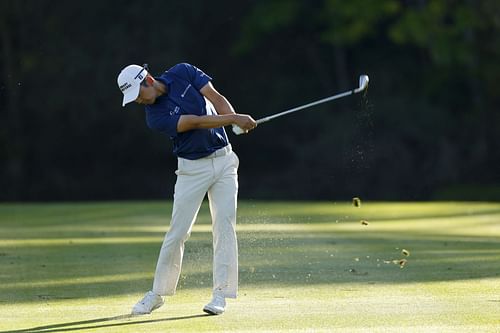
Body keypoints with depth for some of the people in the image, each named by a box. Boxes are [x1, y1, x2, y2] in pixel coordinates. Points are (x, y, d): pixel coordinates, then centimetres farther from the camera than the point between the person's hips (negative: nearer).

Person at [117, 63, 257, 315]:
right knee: (178, 230, -3)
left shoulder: (183, 72, -4)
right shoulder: (155, 117, -15)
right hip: (192, 168, -2)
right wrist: (234, 119, -32)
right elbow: (196, 122, -24)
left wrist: (236, 119, -27)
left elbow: (216, 99, -9)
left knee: (224, 224, -6)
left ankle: (221, 293, -6)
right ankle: (157, 293, 10)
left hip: (223, 159, 2)